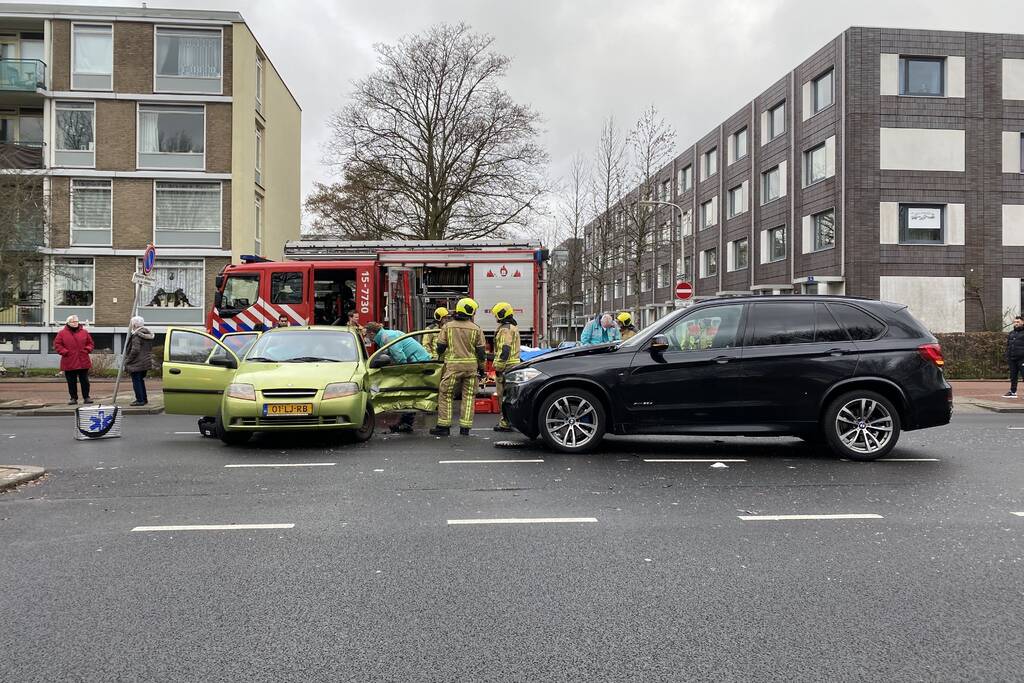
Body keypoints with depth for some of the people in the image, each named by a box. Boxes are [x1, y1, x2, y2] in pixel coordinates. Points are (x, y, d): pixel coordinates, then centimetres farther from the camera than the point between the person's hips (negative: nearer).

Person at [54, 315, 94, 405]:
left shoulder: (84, 332, 8)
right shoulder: (62, 333, 3)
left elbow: (90, 343, 13)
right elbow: (57, 344, 2)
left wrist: (87, 350, -4)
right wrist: (64, 352, -10)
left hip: (83, 362, 1)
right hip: (69, 363, -1)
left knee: (85, 381, 4)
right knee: (71, 382, 5)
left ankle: (86, 397, 10)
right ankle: (73, 398, 13)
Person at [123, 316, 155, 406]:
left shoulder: (136, 336, -16)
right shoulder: (148, 335, 10)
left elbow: (135, 350, -23)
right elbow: (150, 349, 15)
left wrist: (127, 361, -15)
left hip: (136, 363, -9)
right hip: (146, 362, 9)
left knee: (136, 381, -2)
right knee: (141, 380, 19)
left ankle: (140, 400, -1)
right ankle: (144, 398, 24)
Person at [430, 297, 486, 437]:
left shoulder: (448, 326, 2)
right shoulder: (476, 329, 1)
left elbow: (440, 347, 4)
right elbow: (480, 351, 1)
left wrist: (440, 360, 22)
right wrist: (481, 368, 11)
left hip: (452, 365, 0)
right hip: (471, 365, 1)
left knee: (446, 395, 7)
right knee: (469, 396, 6)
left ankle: (444, 426, 6)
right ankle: (465, 428, 6)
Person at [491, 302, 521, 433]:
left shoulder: (505, 329, -15)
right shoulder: (513, 327, 20)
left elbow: (504, 350, -23)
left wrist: (499, 368, -21)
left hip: (506, 367, -11)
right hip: (514, 364, 11)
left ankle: (505, 423, -8)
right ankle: (507, 420, 21)